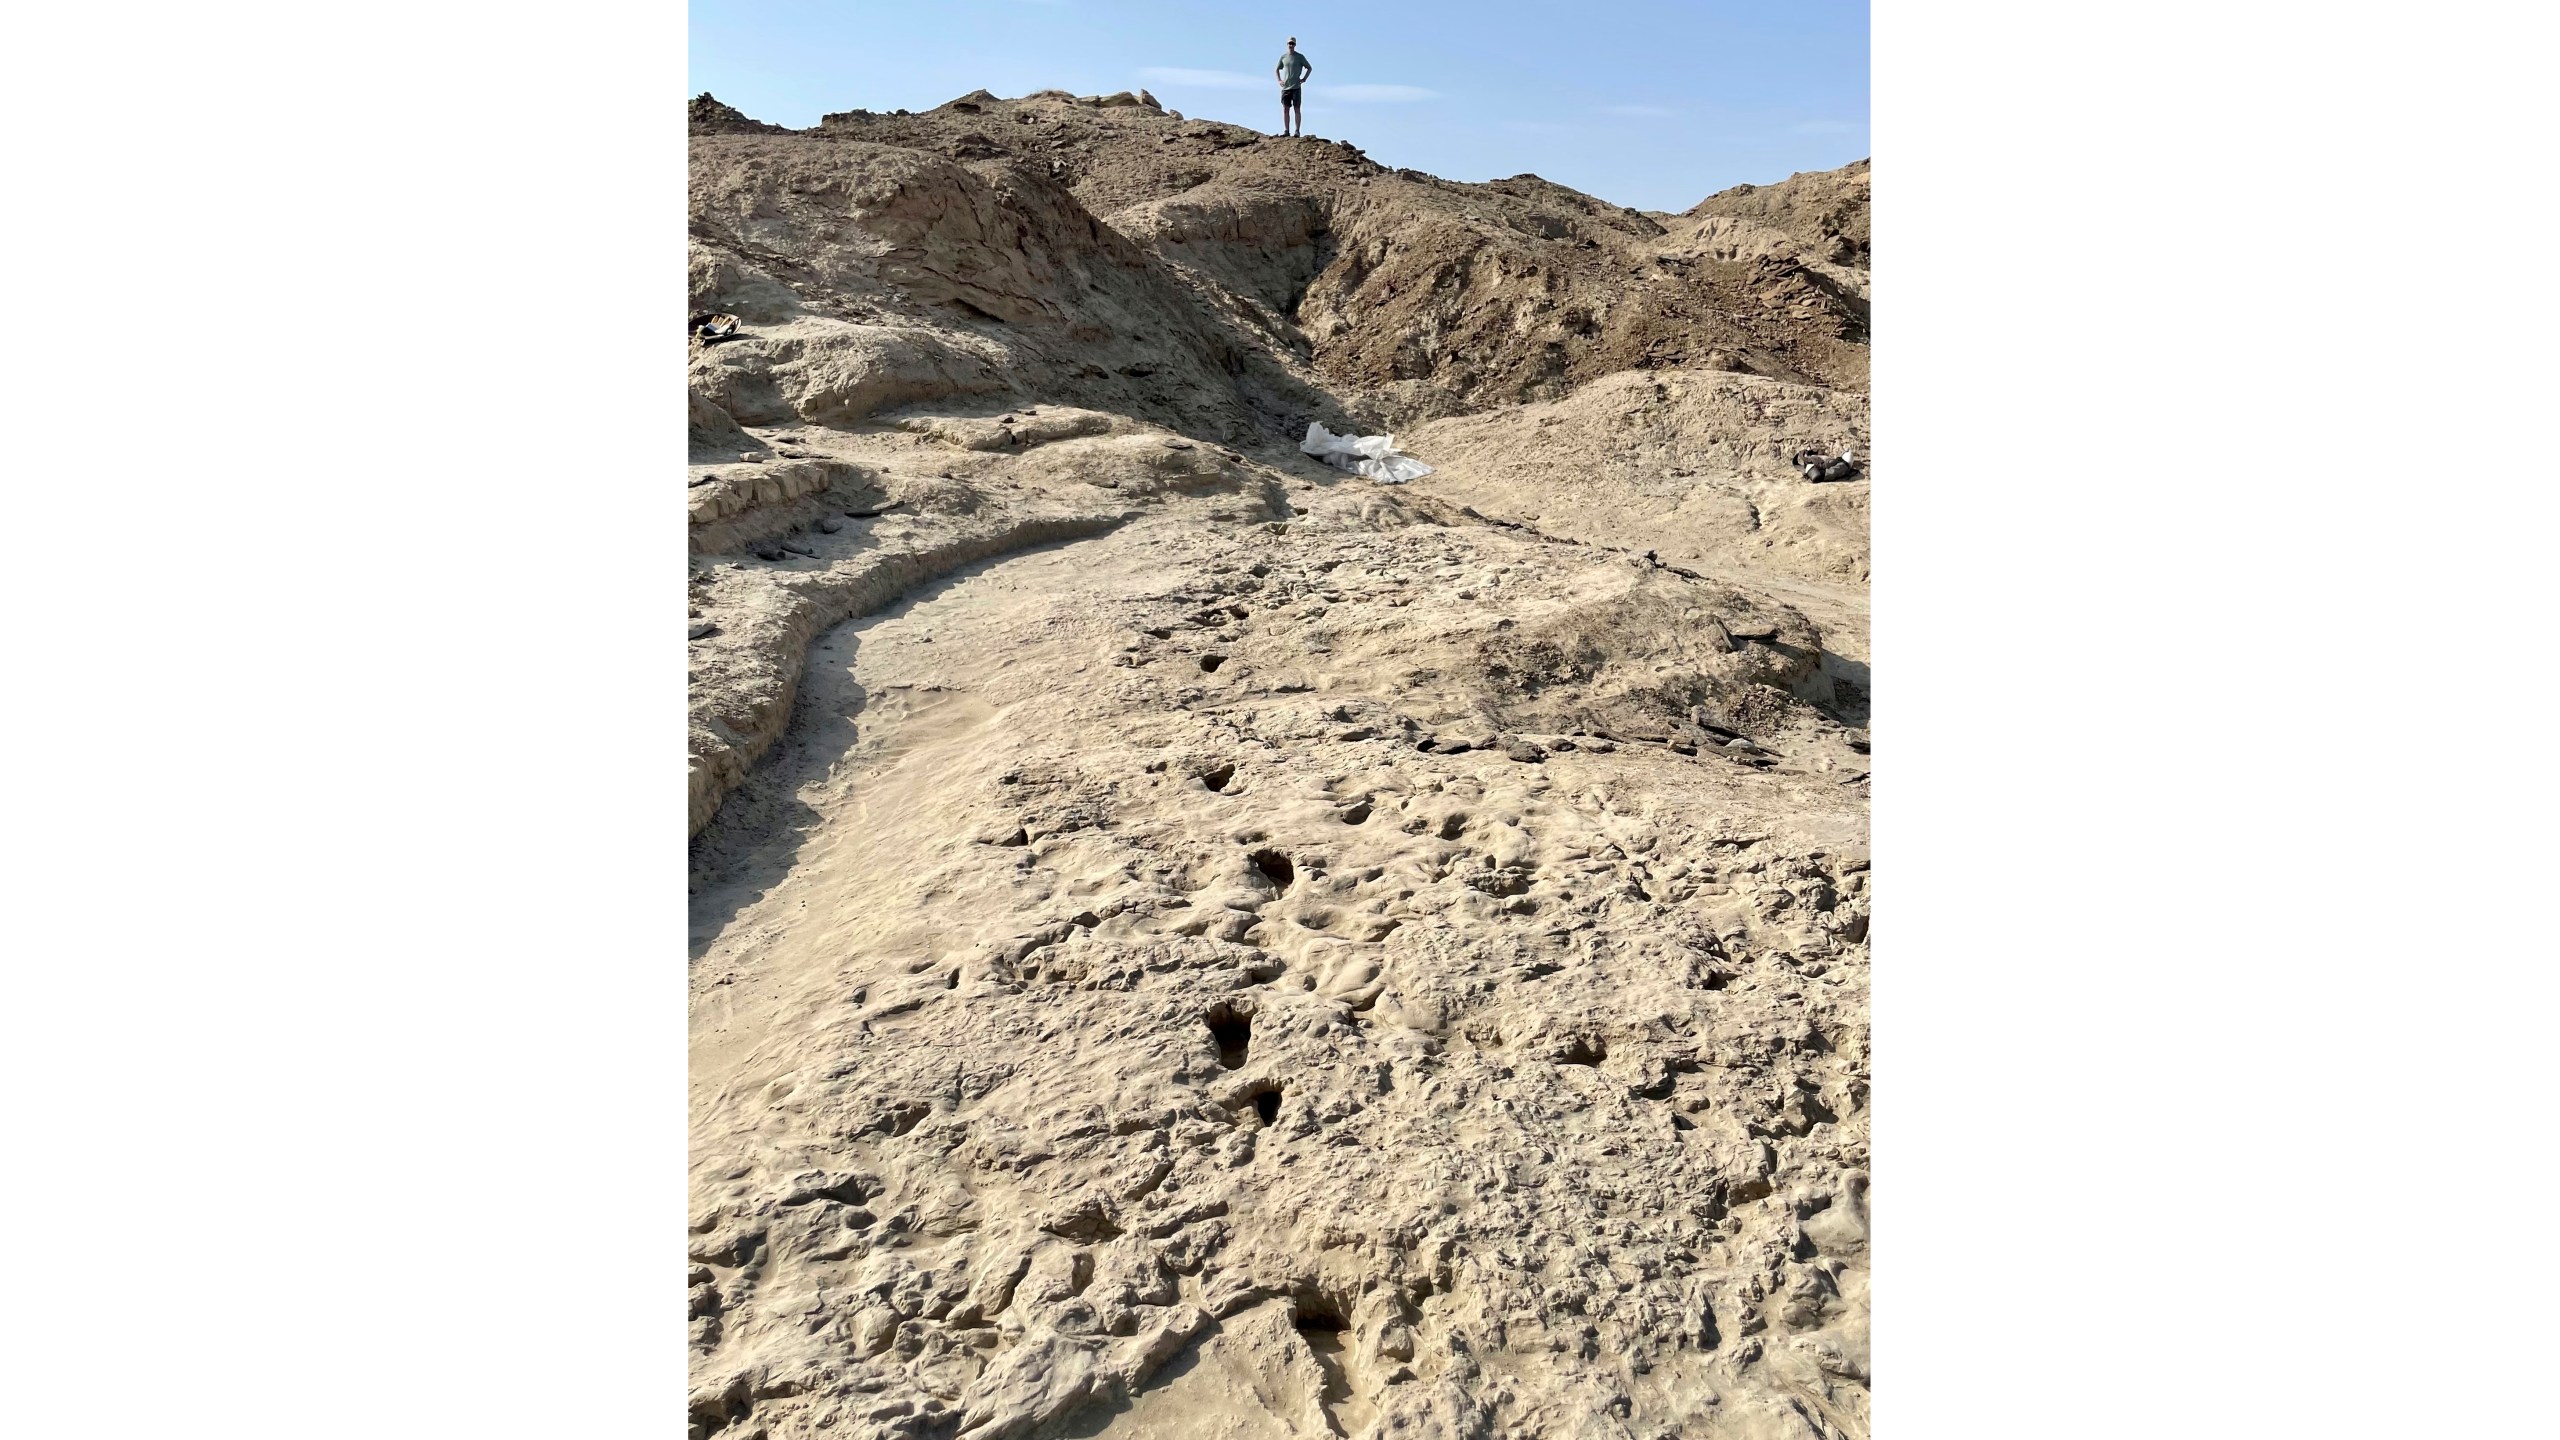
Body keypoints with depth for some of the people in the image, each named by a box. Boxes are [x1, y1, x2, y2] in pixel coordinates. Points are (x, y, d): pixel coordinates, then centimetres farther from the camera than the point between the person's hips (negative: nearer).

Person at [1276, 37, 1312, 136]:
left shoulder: (1300, 57, 2)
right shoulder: (1283, 57, 10)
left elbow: (1309, 68, 11)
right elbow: (1276, 69, 23)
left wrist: (1304, 79, -1)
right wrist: (1279, 80, 10)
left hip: (1296, 87, -3)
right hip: (1285, 87, 3)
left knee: (1297, 109, -4)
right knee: (1285, 109, 0)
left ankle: (1297, 131, -3)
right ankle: (1286, 131, 3)